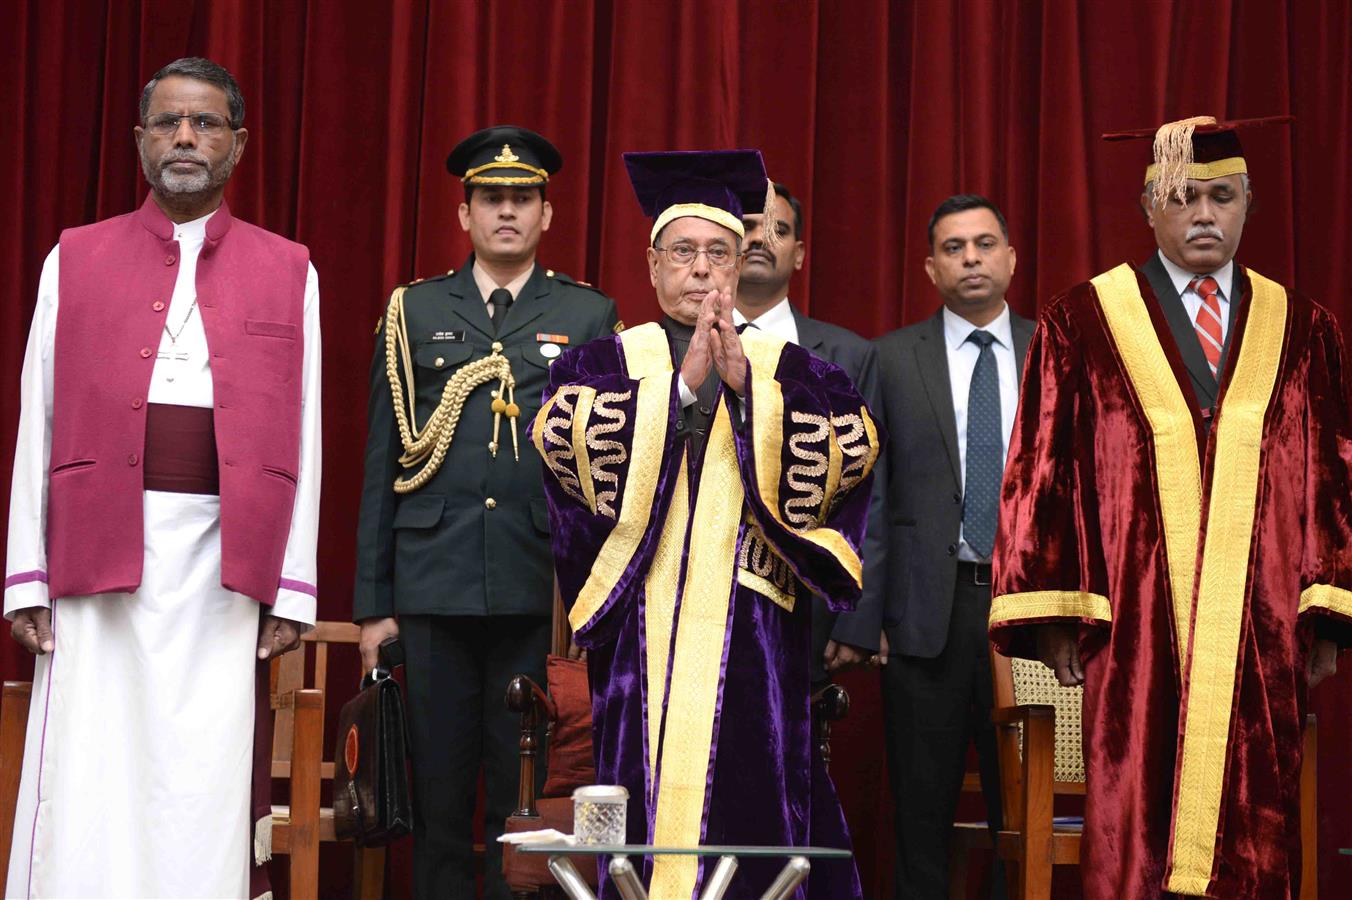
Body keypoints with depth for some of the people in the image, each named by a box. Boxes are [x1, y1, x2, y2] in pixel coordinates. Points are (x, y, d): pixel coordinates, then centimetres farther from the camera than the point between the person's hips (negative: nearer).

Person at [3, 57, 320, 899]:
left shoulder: (287, 272, 10)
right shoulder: (76, 259, 10)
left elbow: (301, 437, 7)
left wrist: (292, 588, 1)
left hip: (224, 560, 0)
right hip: (101, 553, 0)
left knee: (208, 792, 0)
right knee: (86, 798, -2)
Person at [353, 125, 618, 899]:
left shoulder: (591, 317, 8)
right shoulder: (414, 312, 11)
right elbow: (383, 465, 10)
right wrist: (374, 603, 5)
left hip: (541, 593, -1)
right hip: (434, 589, 1)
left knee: (525, 794, 2)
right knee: (437, 792, 5)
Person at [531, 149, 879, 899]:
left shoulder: (788, 369, 12)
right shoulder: (604, 364, 12)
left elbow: (848, 451, -6)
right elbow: (568, 442, -8)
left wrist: (745, 384, -17)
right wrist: (683, 385, -17)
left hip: (753, 633, 0)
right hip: (639, 628, 0)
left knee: (750, 813, -4)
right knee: (646, 808, -2)